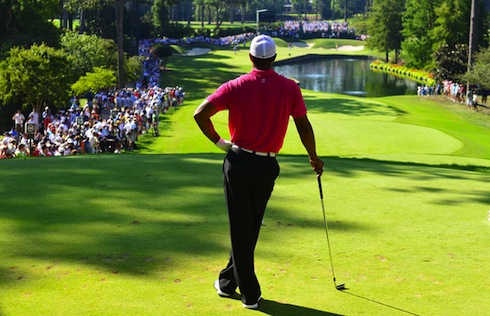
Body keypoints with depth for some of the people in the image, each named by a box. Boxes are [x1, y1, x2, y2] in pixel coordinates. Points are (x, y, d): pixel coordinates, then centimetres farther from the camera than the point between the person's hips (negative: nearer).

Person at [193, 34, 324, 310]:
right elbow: (304, 126, 1)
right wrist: (314, 158, 14)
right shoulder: (290, 88, -4)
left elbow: (200, 114, -11)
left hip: (238, 163, -1)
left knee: (240, 228, 8)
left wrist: (218, 141, 3)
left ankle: (250, 292, 13)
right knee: (251, 227, 16)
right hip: (267, 166, 1)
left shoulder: (236, 87, -6)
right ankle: (229, 281, 28)